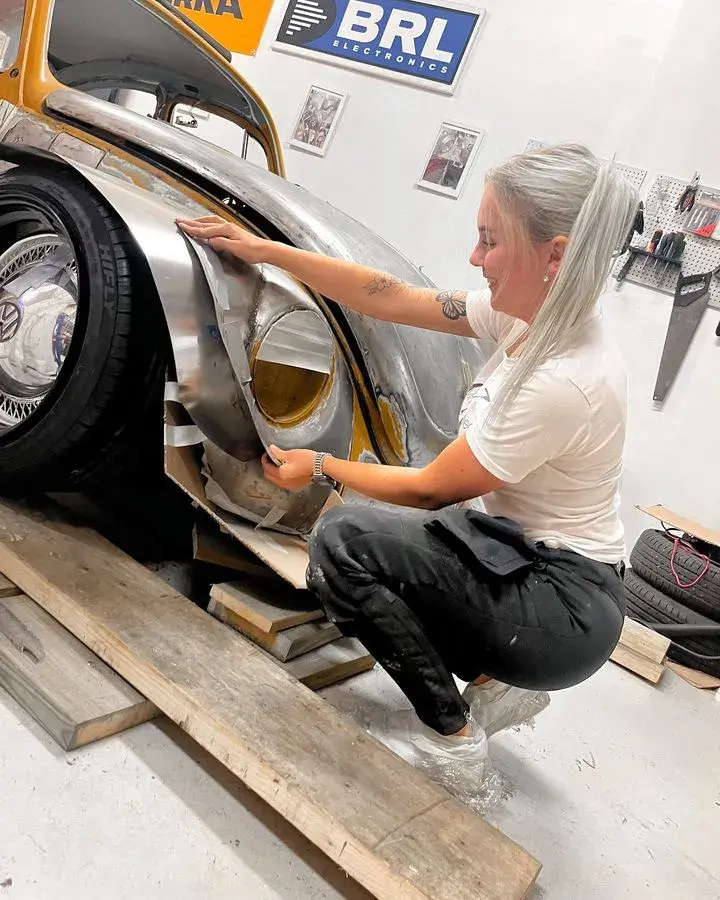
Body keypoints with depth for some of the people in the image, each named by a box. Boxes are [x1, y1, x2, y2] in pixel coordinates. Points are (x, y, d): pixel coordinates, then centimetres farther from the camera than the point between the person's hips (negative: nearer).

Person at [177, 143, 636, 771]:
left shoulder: (563, 382, -29)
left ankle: (450, 730, -1)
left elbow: (431, 490, -19)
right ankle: (488, 680, 14)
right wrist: (267, 250, 0)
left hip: (563, 608, -8)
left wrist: (321, 466, -4)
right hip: (522, 551, 9)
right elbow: (391, 299, 0)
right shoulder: (531, 318, -5)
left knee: (342, 542, -17)